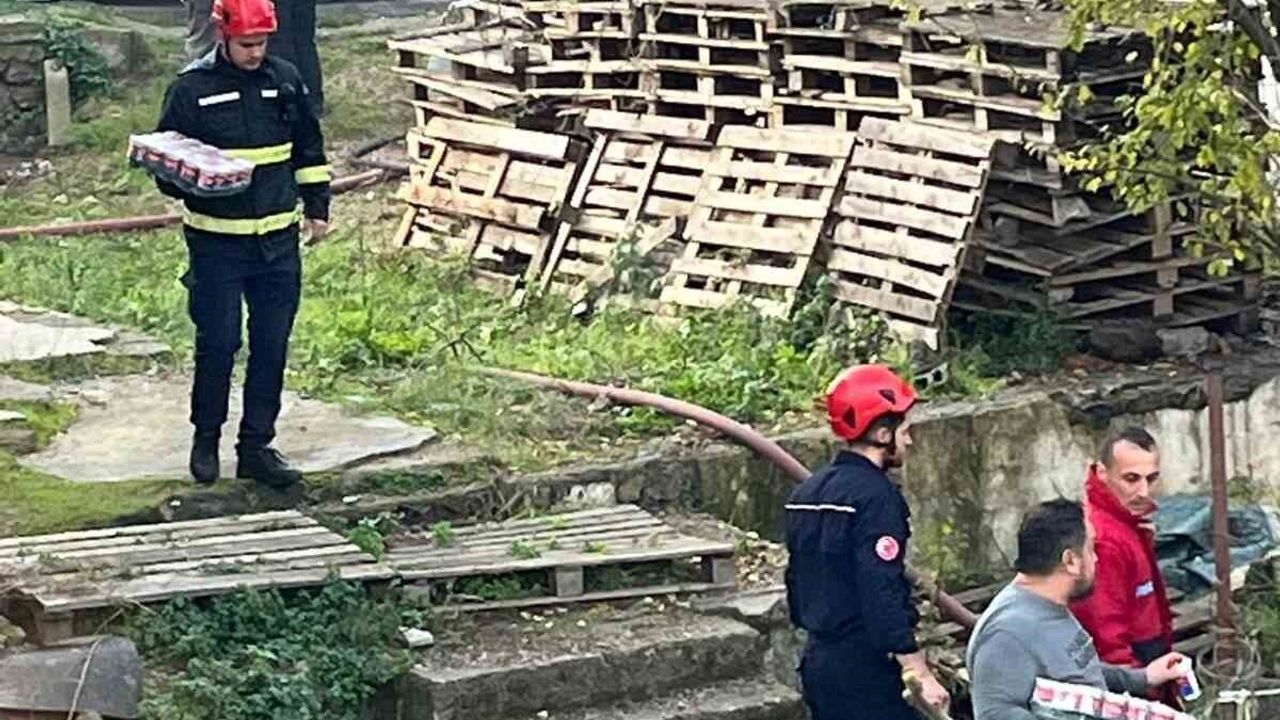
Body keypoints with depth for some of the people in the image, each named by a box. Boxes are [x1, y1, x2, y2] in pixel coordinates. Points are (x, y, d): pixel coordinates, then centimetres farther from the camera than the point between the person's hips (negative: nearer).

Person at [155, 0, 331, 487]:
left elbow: (309, 148, 16)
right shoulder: (191, 88, -6)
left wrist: (317, 207, 13)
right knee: (218, 343, 0)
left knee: (272, 347, 5)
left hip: (278, 240, 4)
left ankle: (257, 446, 14)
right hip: (217, 241, -3)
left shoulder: (286, 80, 5)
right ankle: (206, 438, 19)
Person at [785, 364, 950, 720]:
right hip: (865, 668, -9)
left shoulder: (808, 493, 11)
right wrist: (921, 674, -18)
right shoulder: (876, 497, -16)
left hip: (818, 660, 9)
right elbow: (883, 595, -21)